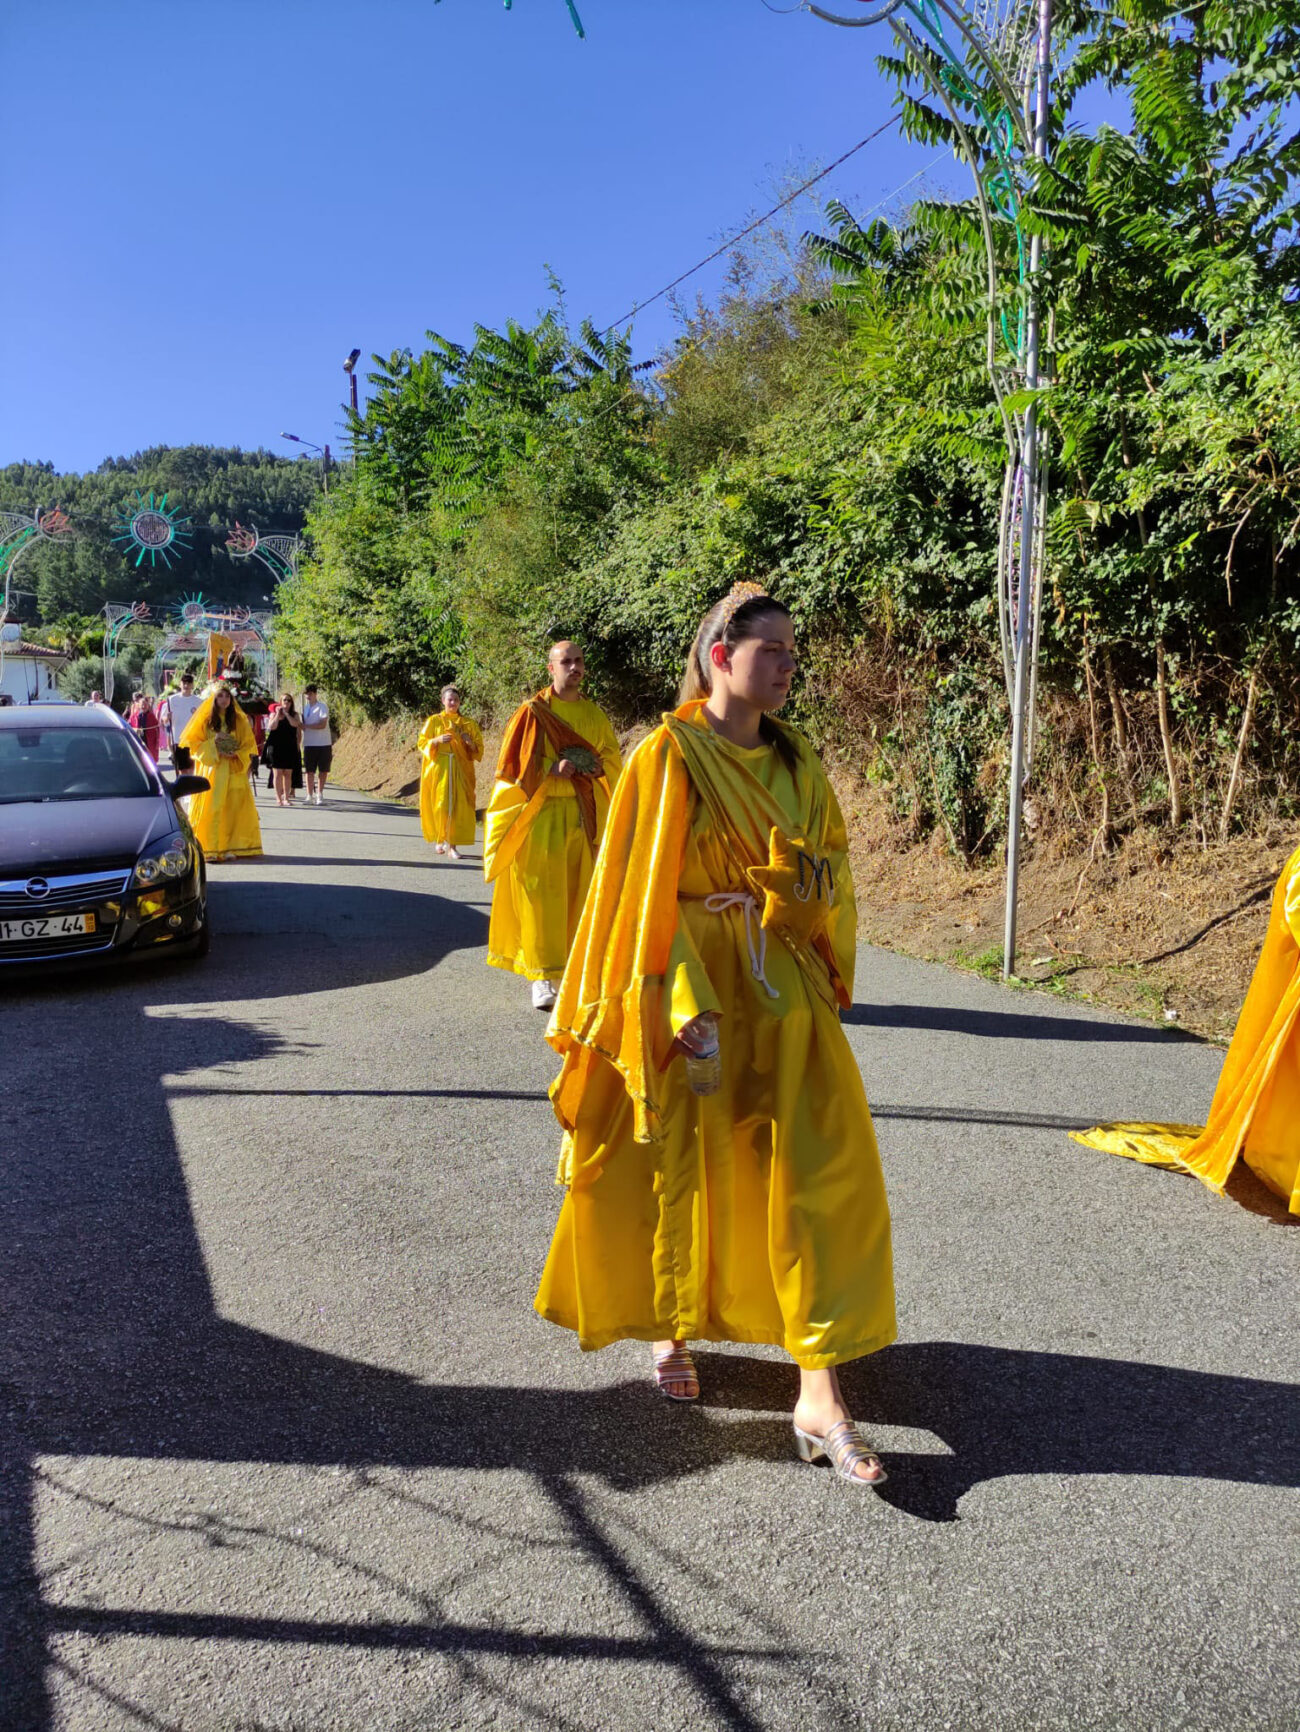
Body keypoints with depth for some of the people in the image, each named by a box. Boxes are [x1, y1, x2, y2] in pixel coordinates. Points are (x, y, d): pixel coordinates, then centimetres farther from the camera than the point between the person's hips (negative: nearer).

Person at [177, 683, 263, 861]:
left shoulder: (239, 720, 9)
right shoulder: (206, 720, 5)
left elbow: (249, 745, 9)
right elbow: (193, 743, 3)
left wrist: (236, 754, -9)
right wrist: (213, 744, -12)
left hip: (234, 770, 2)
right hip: (211, 770, -2)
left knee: (233, 807, -2)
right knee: (211, 807, -7)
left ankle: (230, 847, 3)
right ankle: (208, 848, -6)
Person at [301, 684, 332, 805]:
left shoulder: (322, 707, -5)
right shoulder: (305, 708, 12)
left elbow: (322, 725, -15)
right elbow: (303, 725, 19)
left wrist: (307, 726, -15)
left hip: (324, 743, -4)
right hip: (309, 744, 4)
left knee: (323, 771, 3)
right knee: (310, 771, 2)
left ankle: (320, 795, 14)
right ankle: (310, 796, 5)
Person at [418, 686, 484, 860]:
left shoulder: (468, 724, 8)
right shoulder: (434, 721, 4)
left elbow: (478, 749, 8)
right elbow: (422, 743, 2)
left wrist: (470, 742, -13)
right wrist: (437, 740, -15)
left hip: (460, 770, 1)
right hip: (439, 769, -1)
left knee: (458, 806, -7)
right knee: (440, 805, -2)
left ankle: (452, 846, -6)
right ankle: (439, 840, 18)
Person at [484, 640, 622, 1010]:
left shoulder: (594, 715, 11)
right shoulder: (533, 711, -3)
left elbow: (613, 758, 16)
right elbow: (516, 763, -5)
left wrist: (595, 765, -5)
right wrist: (553, 768, -17)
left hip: (583, 815, 4)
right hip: (541, 815, -4)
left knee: (575, 891, 5)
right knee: (542, 893, -7)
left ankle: (569, 962, 19)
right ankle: (542, 974, -3)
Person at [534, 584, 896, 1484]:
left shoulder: (795, 761, 8)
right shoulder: (669, 757, -8)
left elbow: (830, 872, 17)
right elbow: (642, 895, -11)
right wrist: (686, 1011, -16)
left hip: (786, 994, 5)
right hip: (694, 987, -4)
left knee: (820, 1173, -3)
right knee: (684, 1169, 9)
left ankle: (820, 1394, 4)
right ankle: (670, 1328, 36)